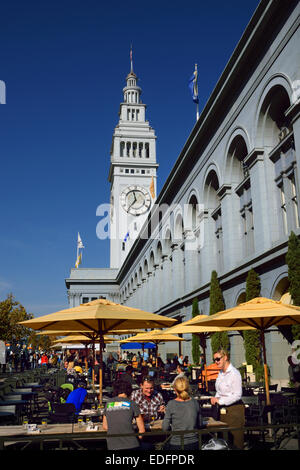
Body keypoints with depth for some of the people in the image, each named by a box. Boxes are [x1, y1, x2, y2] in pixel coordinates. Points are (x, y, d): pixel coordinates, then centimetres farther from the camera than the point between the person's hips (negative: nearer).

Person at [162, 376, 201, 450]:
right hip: (193, 443, 4)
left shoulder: (171, 404, -11)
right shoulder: (195, 402, -2)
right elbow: (199, 424, 9)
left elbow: (165, 428, -6)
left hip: (176, 445, -4)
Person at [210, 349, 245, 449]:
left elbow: (237, 395, -18)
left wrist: (220, 400, -17)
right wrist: (216, 398, 2)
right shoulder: (221, 373, 11)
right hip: (223, 410, 8)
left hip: (234, 409, -8)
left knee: (236, 438, -2)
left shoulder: (234, 373, -14)